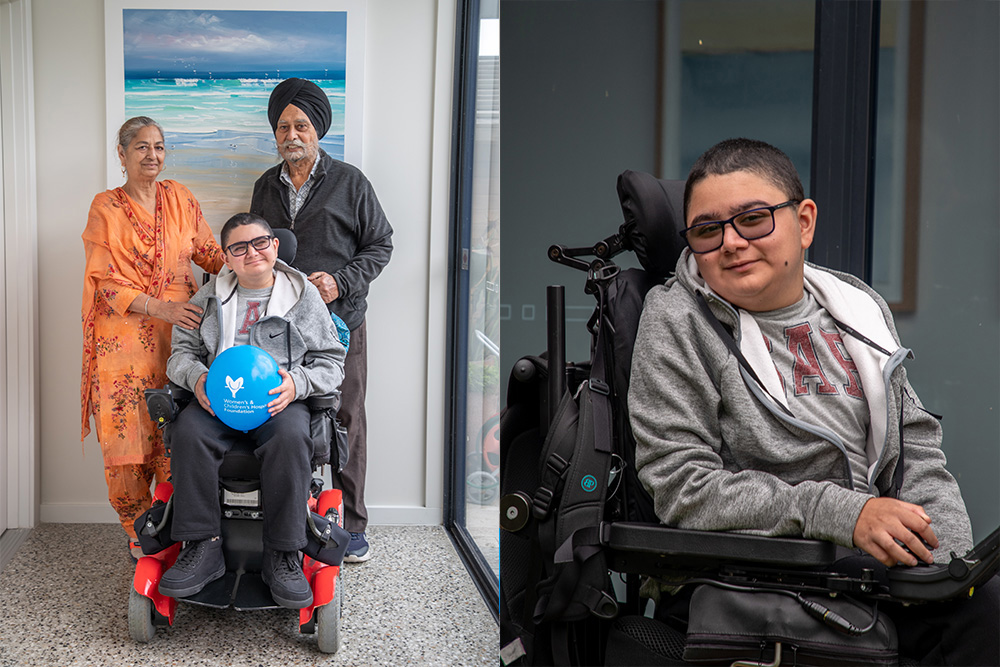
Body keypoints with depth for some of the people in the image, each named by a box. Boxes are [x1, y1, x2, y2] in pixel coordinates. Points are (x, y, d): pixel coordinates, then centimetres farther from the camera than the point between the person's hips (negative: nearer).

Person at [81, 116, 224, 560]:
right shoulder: (105, 208, 1)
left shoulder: (179, 198, 11)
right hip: (125, 338, -2)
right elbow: (108, 283, -5)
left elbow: (209, 253, 15)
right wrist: (162, 309, -19)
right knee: (127, 439, -5)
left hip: (179, 333, 2)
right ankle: (140, 533, 13)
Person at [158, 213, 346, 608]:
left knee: (290, 438, -36)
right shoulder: (209, 298, 16)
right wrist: (196, 377, -8)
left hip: (279, 399, -2)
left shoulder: (305, 297, 10)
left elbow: (331, 364, 9)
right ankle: (202, 547, -23)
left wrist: (297, 383, -13)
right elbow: (181, 352, 17)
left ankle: (283, 556, -26)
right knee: (189, 432, -32)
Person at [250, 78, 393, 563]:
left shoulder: (349, 182, 2)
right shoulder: (266, 187, 15)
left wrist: (341, 281, -11)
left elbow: (380, 244, 3)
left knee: (346, 422, 1)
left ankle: (351, 525, 12)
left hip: (339, 321, -3)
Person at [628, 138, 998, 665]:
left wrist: (951, 560, -1)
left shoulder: (859, 307, 13)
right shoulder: (676, 321, -4)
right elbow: (681, 488, -11)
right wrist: (842, 514, -16)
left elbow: (916, 448, 16)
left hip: (891, 564, 6)